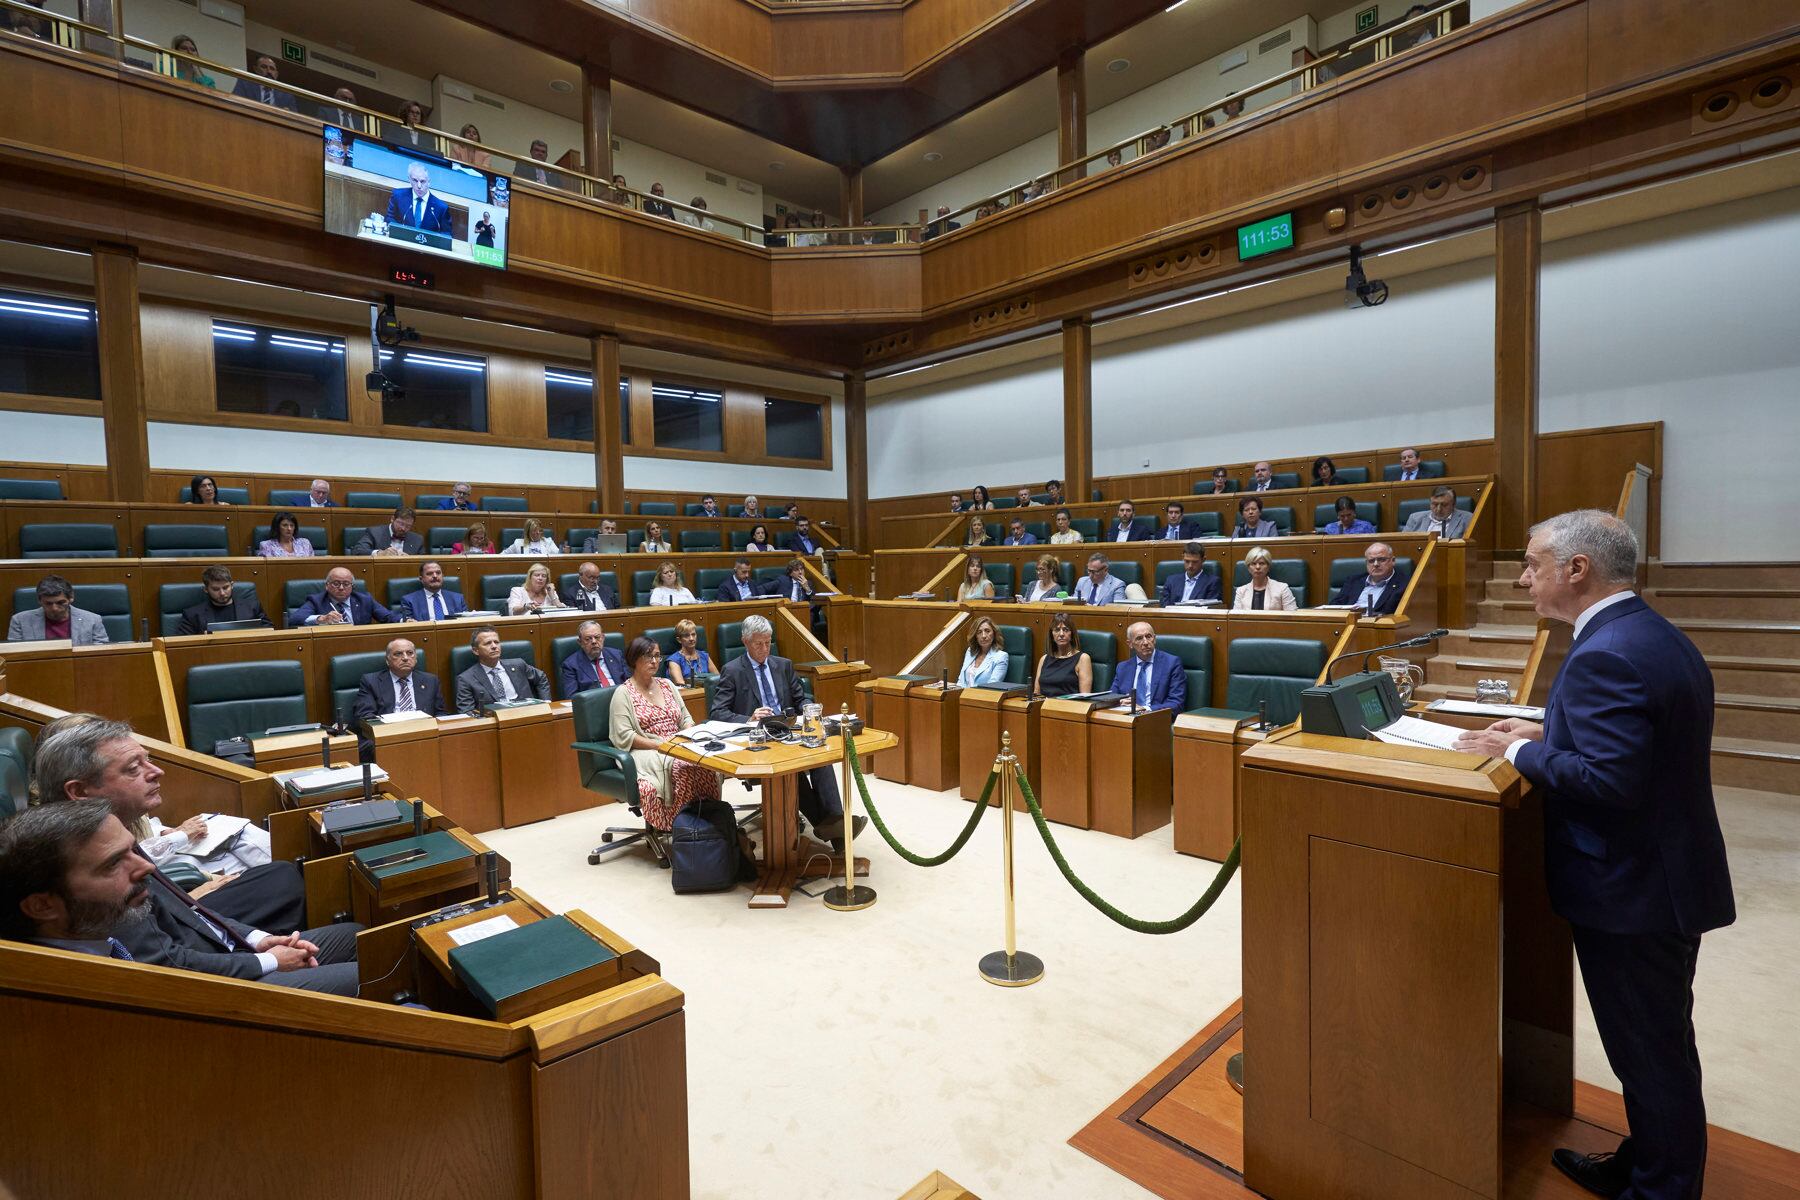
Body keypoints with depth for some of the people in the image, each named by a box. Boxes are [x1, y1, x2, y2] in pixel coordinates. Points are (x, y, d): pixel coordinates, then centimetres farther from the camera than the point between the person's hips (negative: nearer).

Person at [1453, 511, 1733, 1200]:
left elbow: (1611, 780, -31)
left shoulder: (1603, 656, -25)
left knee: (1651, 1054, 8)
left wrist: (1521, 753, -18)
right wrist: (1546, 733, 7)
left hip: (1632, 895, -10)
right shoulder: (1654, 634, 7)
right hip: (1666, 878, 10)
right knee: (1658, 1047, 24)